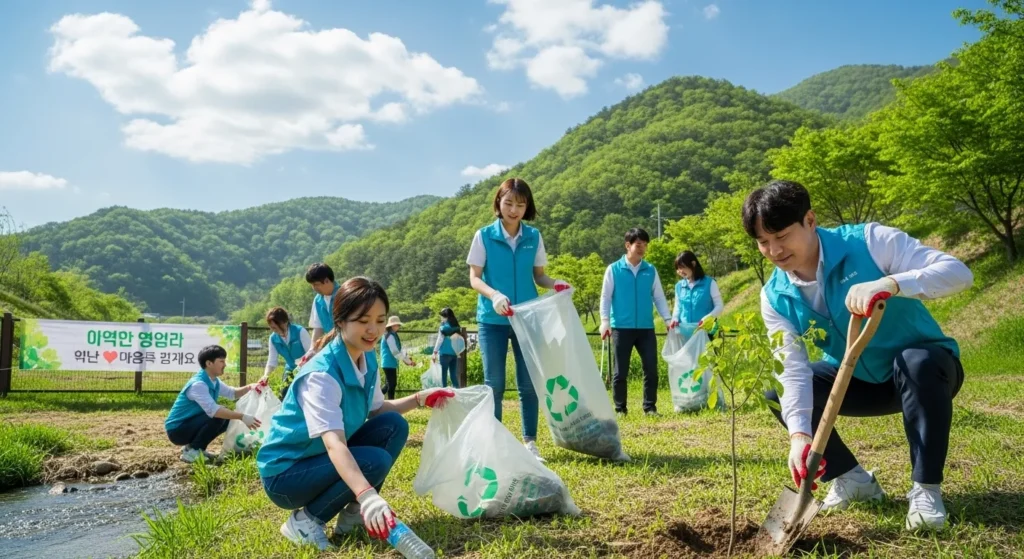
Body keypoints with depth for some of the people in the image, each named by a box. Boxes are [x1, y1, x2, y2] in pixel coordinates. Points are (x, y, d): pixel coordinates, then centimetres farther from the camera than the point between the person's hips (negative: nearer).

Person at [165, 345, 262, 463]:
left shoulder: (214, 381, 4)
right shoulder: (198, 384, -26)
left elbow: (232, 393, 19)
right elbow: (213, 410, -38)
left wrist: (249, 387, -2)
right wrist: (242, 417, -42)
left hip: (191, 424, 9)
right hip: (177, 430, -9)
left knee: (227, 417, 4)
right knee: (218, 416, -26)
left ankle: (193, 446, 9)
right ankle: (191, 451, -14)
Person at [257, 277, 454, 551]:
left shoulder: (367, 358, -4)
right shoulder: (321, 374, -30)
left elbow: (377, 410, 11)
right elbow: (333, 443, -42)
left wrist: (420, 399, -5)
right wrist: (369, 497, -56)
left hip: (330, 461, 8)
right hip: (285, 473, -8)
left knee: (394, 426, -9)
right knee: (374, 461, -28)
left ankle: (353, 512, 1)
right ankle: (305, 521, -8)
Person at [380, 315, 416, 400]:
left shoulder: (393, 335, 16)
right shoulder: (390, 336, -16)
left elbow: (399, 349, 16)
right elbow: (395, 352, -21)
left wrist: (407, 358, 1)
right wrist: (408, 361, -17)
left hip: (390, 363, 10)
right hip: (389, 364, -10)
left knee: (391, 384, 16)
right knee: (392, 384, -6)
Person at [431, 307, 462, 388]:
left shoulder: (444, 327, -5)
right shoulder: (457, 327, 9)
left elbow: (440, 340, -6)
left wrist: (435, 353, -2)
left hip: (445, 353, -5)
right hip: (454, 353, 5)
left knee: (444, 373, 0)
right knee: (453, 373, 8)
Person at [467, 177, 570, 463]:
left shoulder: (534, 237, 3)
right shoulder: (484, 235, -4)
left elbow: (538, 275, 9)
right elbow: (474, 278, -6)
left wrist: (556, 284, -13)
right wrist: (494, 294, -26)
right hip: (492, 319, -2)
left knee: (528, 382, 4)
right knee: (494, 383, 3)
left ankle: (530, 442, 13)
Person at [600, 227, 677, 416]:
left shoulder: (651, 270, 8)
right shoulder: (613, 269, 0)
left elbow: (659, 297, 10)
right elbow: (606, 297, 0)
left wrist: (668, 319, 0)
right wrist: (605, 322, -8)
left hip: (646, 328, 3)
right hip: (621, 328, -2)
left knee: (651, 369, 1)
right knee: (620, 371, 4)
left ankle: (650, 407, 13)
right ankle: (620, 409, 14)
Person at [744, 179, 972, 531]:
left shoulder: (868, 241, -23)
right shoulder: (775, 296, -12)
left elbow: (958, 272, -31)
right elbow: (794, 370, -20)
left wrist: (889, 284, -49)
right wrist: (799, 433, -37)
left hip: (926, 369, -4)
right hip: (860, 382, 4)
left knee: (917, 361, -38)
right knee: (775, 390, -14)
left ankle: (926, 488, -22)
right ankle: (851, 479, -1)